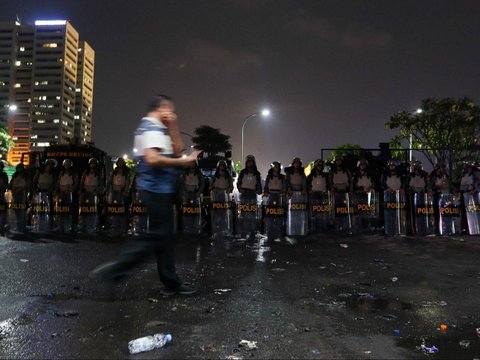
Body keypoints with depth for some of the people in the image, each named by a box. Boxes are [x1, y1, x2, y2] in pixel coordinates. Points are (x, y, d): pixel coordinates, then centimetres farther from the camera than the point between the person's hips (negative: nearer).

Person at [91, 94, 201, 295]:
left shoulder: (152, 128, 20)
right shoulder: (152, 128, -12)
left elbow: (176, 150, 16)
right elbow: (152, 159, -27)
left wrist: (173, 128, 6)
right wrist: (183, 162, -20)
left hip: (158, 188, 11)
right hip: (157, 189, -11)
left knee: (164, 235, 10)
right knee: (158, 235, -6)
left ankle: (171, 283, 16)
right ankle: (116, 269, -2)